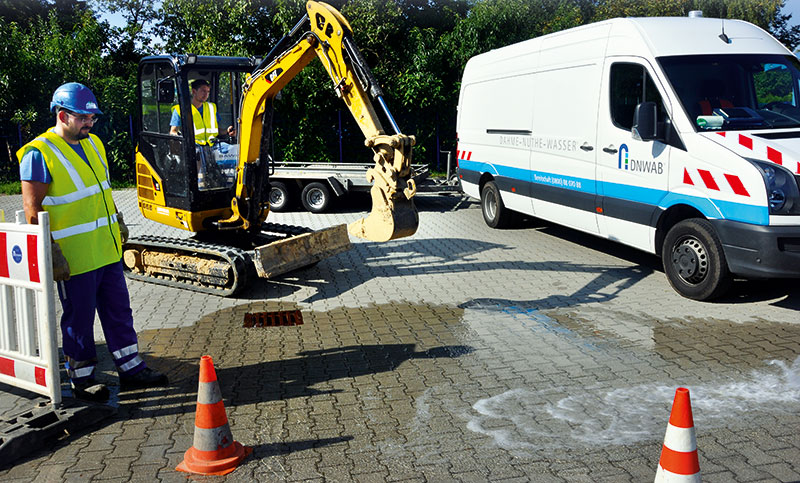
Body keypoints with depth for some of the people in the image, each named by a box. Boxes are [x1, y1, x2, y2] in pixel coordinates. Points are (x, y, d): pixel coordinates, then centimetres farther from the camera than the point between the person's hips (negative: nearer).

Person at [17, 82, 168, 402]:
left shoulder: (93, 143, 11)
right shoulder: (39, 154, -14)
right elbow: (33, 210, -16)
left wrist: (117, 222, 22)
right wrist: (50, 255, -19)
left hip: (108, 251, 8)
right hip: (74, 258, -8)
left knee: (119, 312, 14)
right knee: (79, 319, 6)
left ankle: (131, 369, 26)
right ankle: (81, 380, 21)